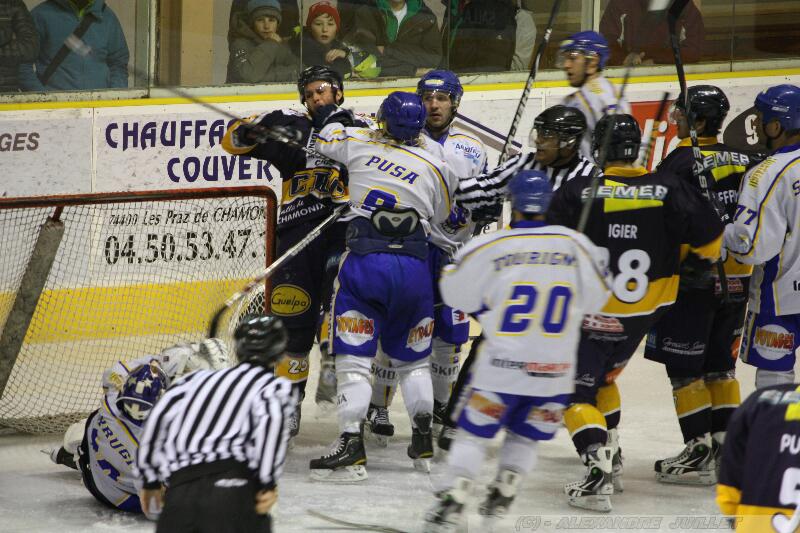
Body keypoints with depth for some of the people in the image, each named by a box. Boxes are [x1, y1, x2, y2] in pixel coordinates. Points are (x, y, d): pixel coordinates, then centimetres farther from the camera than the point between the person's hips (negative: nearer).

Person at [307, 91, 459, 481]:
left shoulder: (359, 141, 4)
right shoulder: (437, 161, 4)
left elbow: (326, 140, 25)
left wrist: (338, 121, 45)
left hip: (365, 261, -2)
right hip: (415, 266, 2)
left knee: (353, 357, -1)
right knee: (411, 357, 18)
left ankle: (351, 446, -11)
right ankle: (423, 442, 17)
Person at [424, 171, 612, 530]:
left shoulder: (490, 248, -8)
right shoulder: (576, 245, -3)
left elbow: (456, 294, 4)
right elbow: (596, 298, 10)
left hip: (501, 365, -2)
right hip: (555, 369, 2)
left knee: (474, 433, 8)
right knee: (525, 436, 20)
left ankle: (452, 500, 1)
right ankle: (503, 494, 12)